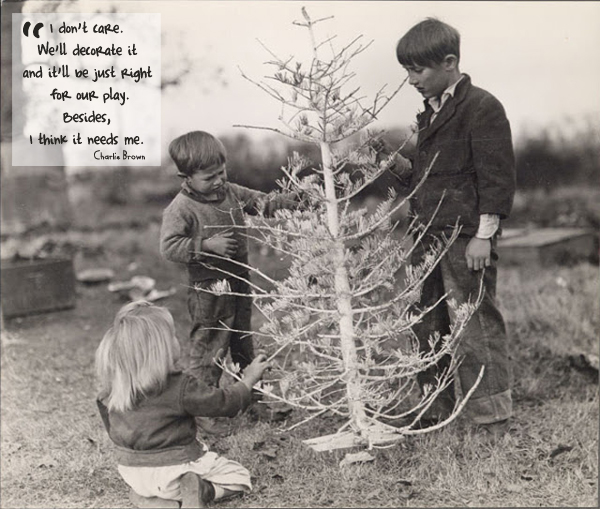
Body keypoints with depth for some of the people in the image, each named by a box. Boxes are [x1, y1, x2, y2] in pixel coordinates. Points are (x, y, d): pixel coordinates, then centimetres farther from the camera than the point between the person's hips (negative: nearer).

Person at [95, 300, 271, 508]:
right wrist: (248, 380, 5)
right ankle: (200, 491, -14)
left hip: (131, 472, 5)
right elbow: (223, 403, -11)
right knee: (238, 477, 10)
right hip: (173, 469, -5)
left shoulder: (112, 388, -7)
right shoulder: (180, 388, -23)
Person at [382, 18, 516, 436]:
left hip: (466, 237, -8)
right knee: (427, 326, 12)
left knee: (478, 325, -4)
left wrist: (484, 234, -17)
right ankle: (435, 412, 24)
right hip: (428, 237, 9)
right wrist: (401, 165, 7)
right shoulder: (430, 114, 18)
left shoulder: (482, 107, -7)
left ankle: (494, 420, 7)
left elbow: (497, 176, -12)